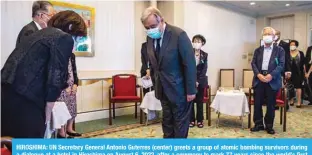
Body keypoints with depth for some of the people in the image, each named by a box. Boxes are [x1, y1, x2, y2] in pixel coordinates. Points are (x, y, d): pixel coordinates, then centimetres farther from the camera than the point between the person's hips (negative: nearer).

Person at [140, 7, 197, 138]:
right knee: (167, 121, 17)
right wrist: (155, 85, 10)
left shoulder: (178, 34, -17)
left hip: (179, 89, -6)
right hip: (163, 89, 6)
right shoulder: (150, 38, 2)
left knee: (180, 122, 7)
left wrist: (190, 90, -15)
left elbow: (189, 64, -16)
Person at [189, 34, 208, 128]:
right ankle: (192, 120, 14)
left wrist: (198, 81, -11)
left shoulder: (205, 55, 2)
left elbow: (204, 69, -2)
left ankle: (200, 120, 16)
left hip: (201, 81, 1)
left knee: (200, 101, 6)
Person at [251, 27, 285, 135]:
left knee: (271, 104, 4)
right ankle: (258, 124, 16)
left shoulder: (279, 50, 6)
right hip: (259, 79, 2)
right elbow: (253, 63, 5)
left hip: (272, 80, -2)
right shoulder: (258, 50, 13)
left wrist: (271, 75, -17)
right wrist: (258, 74, -12)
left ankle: (269, 126, 17)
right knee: (257, 103, 3)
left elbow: (281, 64, -4)